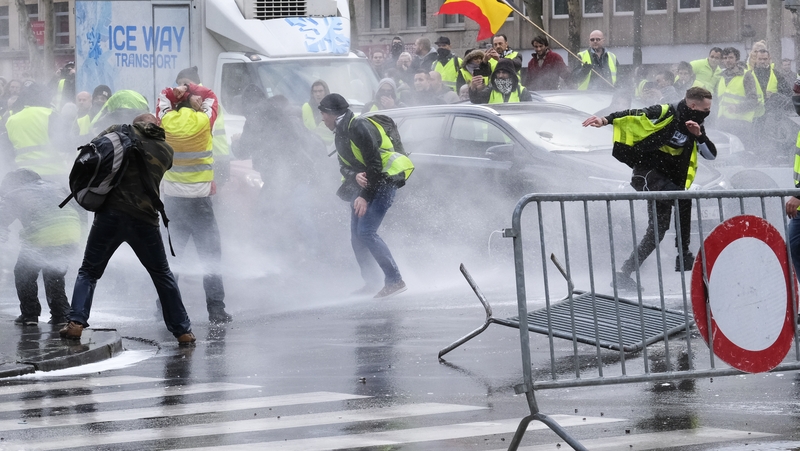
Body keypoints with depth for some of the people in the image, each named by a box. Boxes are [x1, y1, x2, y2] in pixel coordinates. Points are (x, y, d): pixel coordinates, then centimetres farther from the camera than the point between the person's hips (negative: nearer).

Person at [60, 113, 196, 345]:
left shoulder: (122, 133, 7)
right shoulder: (166, 150, 14)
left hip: (110, 213, -1)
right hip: (144, 219, 1)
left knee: (89, 271, 13)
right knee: (162, 275, 16)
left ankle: (76, 323, -3)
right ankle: (182, 330, 17)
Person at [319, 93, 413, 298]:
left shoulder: (359, 127, -18)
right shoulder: (341, 134, 13)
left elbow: (375, 164, -22)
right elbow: (344, 166, 7)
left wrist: (365, 196, -24)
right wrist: (355, 176, -17)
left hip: (384, 180, -10)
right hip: (363, 183, 10)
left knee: (366, 231, -20)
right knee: (356, 237, 8)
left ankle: (395, 281, -20)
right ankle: (370, 282, 19)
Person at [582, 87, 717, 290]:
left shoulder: (696, 126, 10)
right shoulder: (666, 114, -11)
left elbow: (711, 155, 7)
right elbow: (635, 115, -16)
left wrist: (699, 135, -12)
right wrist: (606, 119, -30)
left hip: (668, 180, 8)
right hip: (647, 172, -8)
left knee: (657, 230, 6)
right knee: (683, 199, -29)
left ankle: (624, 274, 13)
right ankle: (684, 257, -24)